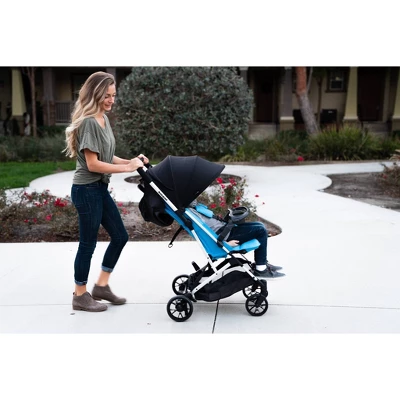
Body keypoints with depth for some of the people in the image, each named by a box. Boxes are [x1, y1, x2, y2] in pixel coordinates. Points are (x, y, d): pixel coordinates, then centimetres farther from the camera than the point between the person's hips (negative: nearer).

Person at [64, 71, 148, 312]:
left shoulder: (103, 119, 10)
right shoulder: (89, 122, -17)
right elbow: (93, 164, -21)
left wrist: (131, 161, -1)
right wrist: (128, 168, -17)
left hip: (100, 189, 9)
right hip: (87, 190, -9)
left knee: (120, 236, 13)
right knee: (88, 243, 2)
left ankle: (102, 286, 26)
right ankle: (80, 296, 18)